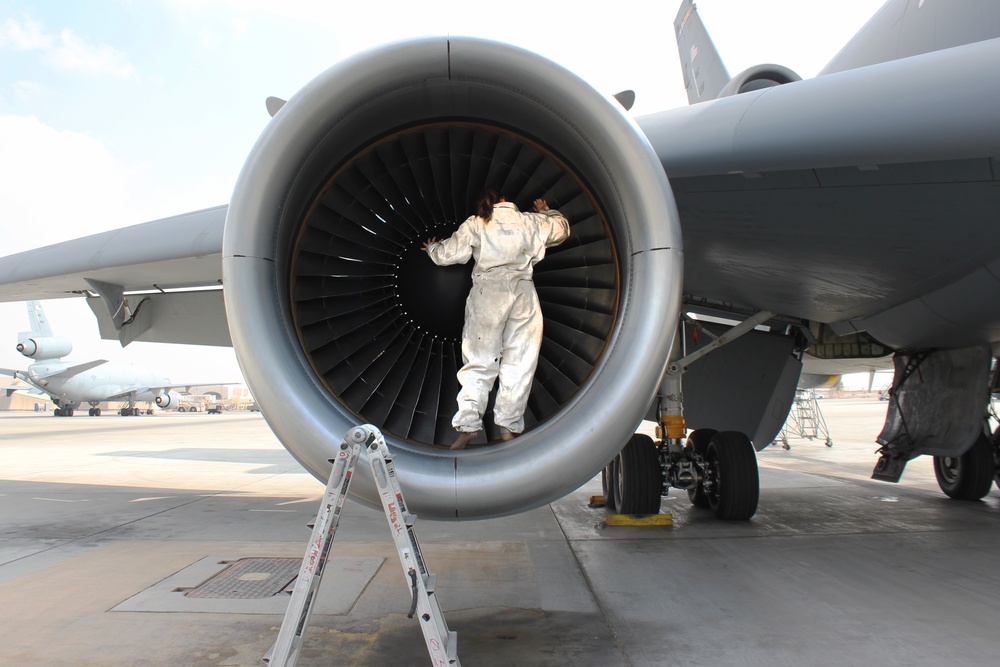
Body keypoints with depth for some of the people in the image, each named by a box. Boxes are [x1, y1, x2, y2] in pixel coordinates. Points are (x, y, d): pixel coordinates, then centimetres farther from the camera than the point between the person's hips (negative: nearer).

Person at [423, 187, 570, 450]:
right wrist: (545, 211, 48)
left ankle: (468, 425, -7)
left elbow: (446, 254, 11)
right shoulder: (529, 220, 15)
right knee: (519, 363, 4)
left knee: (479, 362, 2)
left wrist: (432, 248, 32)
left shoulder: (474, 224, 10)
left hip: (487, 293, -1)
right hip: (523, 293, 1)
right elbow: (562, 227, 30)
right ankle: (508, 428, 2)